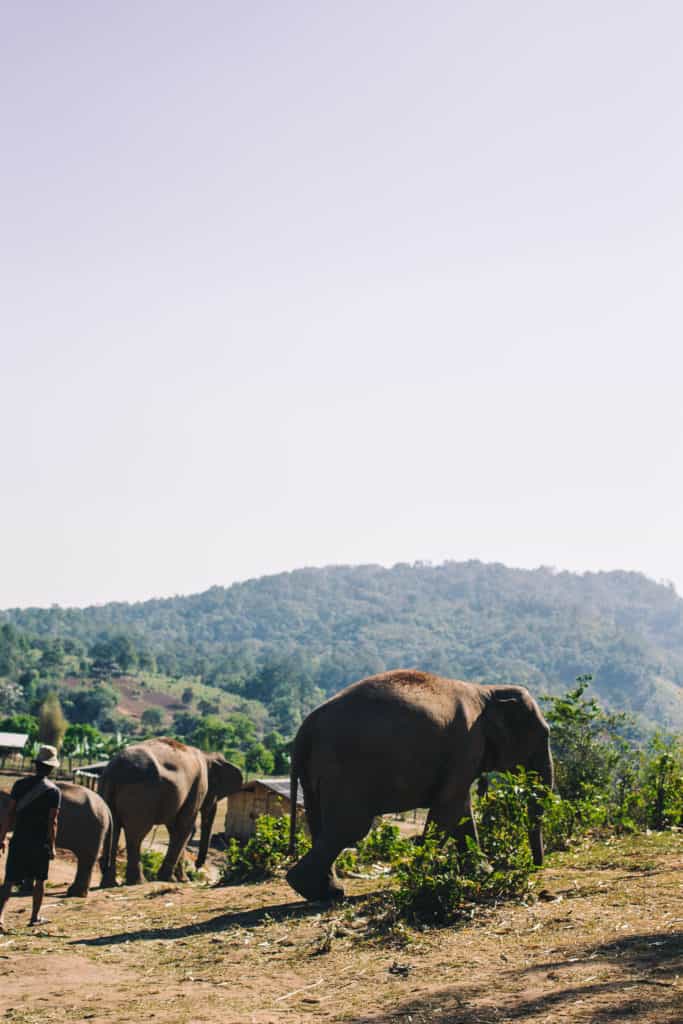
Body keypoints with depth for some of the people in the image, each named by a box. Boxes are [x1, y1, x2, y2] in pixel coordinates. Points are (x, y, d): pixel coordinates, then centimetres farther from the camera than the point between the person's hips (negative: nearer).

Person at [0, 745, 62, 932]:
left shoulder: (20, 785, 1)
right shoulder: (53, 791, -5)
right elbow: (52, 821, -8)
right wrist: (52, 846, -1)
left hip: (19, 840, 1)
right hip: (40, 842, -1)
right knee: (40, 880, 17)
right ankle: (35, 916, 24)